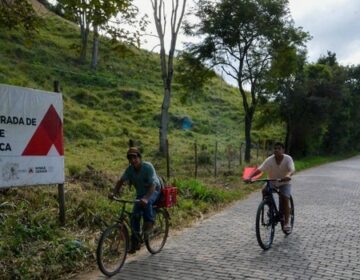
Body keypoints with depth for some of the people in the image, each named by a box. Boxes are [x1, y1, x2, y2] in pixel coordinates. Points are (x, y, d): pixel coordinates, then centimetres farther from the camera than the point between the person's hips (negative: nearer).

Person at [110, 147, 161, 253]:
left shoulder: (148, 167, -27)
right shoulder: (130, 169, -12)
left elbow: (153, 185, -35)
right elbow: (121, 181, -10)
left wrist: (146, 198, -49)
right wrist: (114, 192, -28)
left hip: (153, 191, -5)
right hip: (140, 193, 5)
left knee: (146, 202, -38)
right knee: (134, 217, -7)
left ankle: (149, 221, -12)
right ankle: (135, 243, 2)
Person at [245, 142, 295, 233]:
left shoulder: (288, 159, -20)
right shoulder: (270, 160, -18)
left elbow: (292, 170, -35)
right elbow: (259, 169, -26)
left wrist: (288, 176, -59)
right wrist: (249, 177, -42)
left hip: (284, 183, -2)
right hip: (272, 182, 2)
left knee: (284, 199, -21)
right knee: (264, 191, -26)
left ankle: (287, 222, -5)